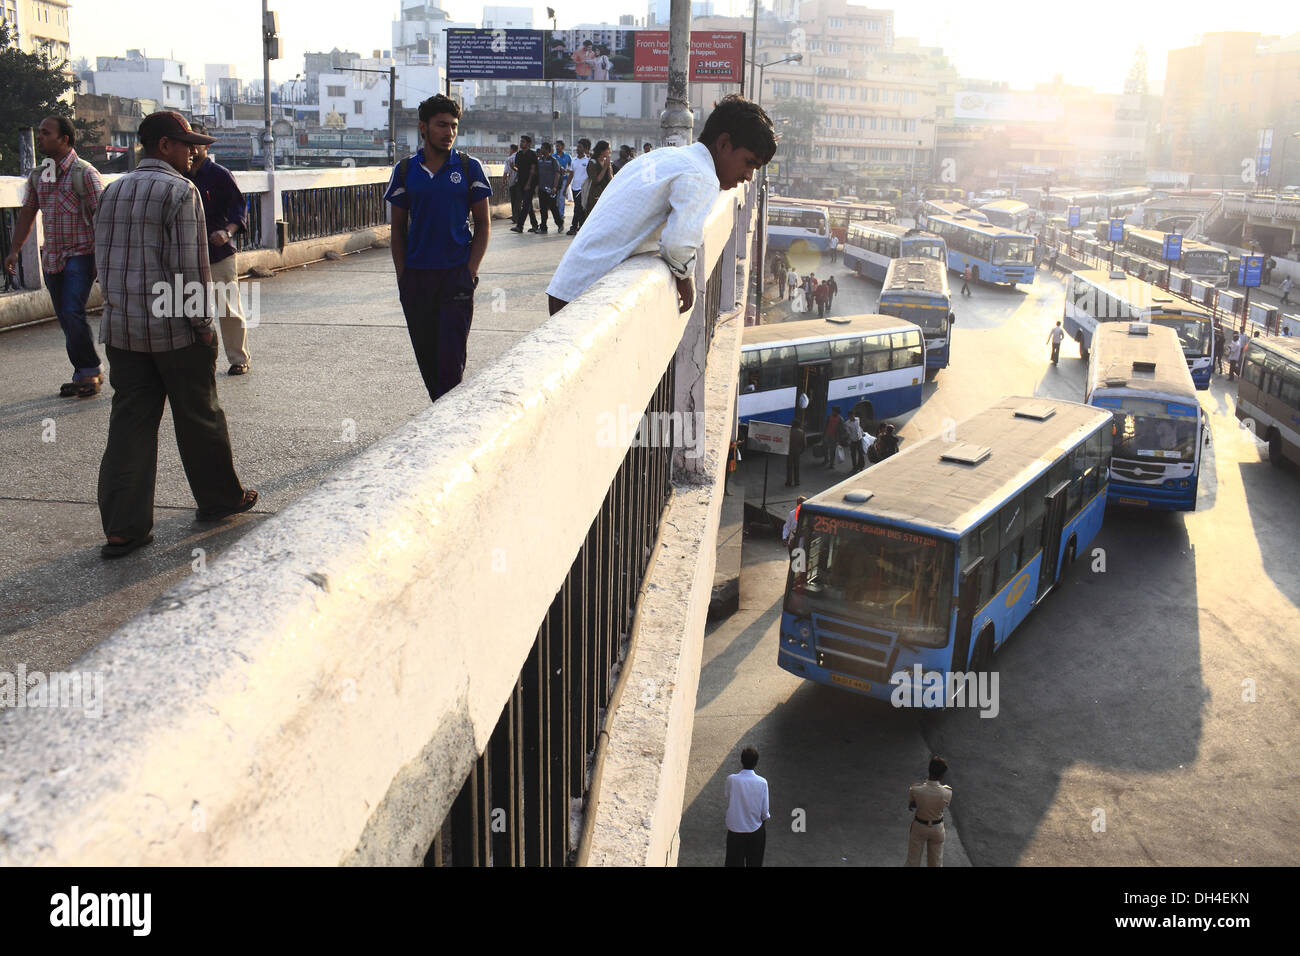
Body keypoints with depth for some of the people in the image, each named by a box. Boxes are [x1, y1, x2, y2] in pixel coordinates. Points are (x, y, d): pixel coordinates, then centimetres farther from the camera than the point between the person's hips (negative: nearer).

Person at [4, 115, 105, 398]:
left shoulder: (84, 173, -8)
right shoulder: (37, 176, 12)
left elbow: (99, 216, -11)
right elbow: (27, 214, 18)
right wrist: (14, 251, 12)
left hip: (80, 255, -7)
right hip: (51, 258, 7)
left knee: (73, 314, -17)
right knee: (65, 319, 7)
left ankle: (92, 370, -2)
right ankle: (83, 375, 14)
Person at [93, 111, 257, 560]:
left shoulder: (111, 192, 12)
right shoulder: (179, 191, -10)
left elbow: (102, 259, 13)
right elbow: (189, 265, -16)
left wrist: (120, 307, 19)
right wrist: (203, 323, -9)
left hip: (121, 328, 6)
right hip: (174, 329, -6)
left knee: (130, 422, 6)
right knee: (198, 417, 10)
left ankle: (123, 527, 5)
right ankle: (220, 498, 27)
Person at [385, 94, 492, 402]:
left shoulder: (470, 168, 2)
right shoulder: (405, 171, 6)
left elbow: (482, 224, 3)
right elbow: (398, 228, 11)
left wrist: (470, 272, -6)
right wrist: (402, 276, 3)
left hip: (456, 275, -3)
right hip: (416, 277, 3)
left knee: (451, 357, -8)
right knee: (426, 355, 9)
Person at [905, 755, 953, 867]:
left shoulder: (915, 789, -28)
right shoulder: (948, 792, -27)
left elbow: (910, 806, -8)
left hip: (919, 827, 0)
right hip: (937, 828, 1)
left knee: (913, 861, 20)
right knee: (936, 862, 23)